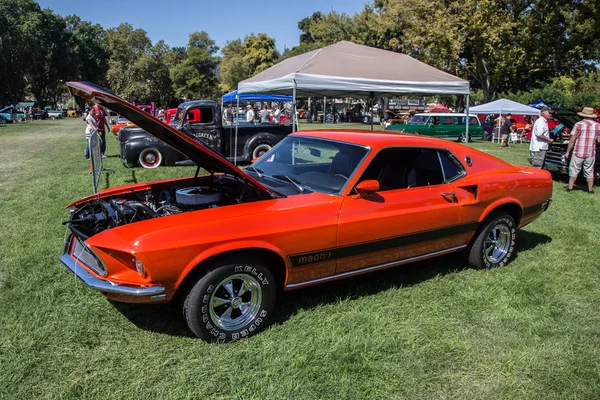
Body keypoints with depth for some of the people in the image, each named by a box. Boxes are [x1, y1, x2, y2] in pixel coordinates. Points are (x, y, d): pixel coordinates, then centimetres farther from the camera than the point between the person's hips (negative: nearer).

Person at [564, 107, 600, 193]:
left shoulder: (579, 125, -8)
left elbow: (572, 140, -8)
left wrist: (568, 152, -3)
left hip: (578, 153, -3)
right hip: (591, 153, 3)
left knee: (574, 170, 6)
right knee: (589, 171, 11)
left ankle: (570, 187, 9)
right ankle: (590, 189, 15)